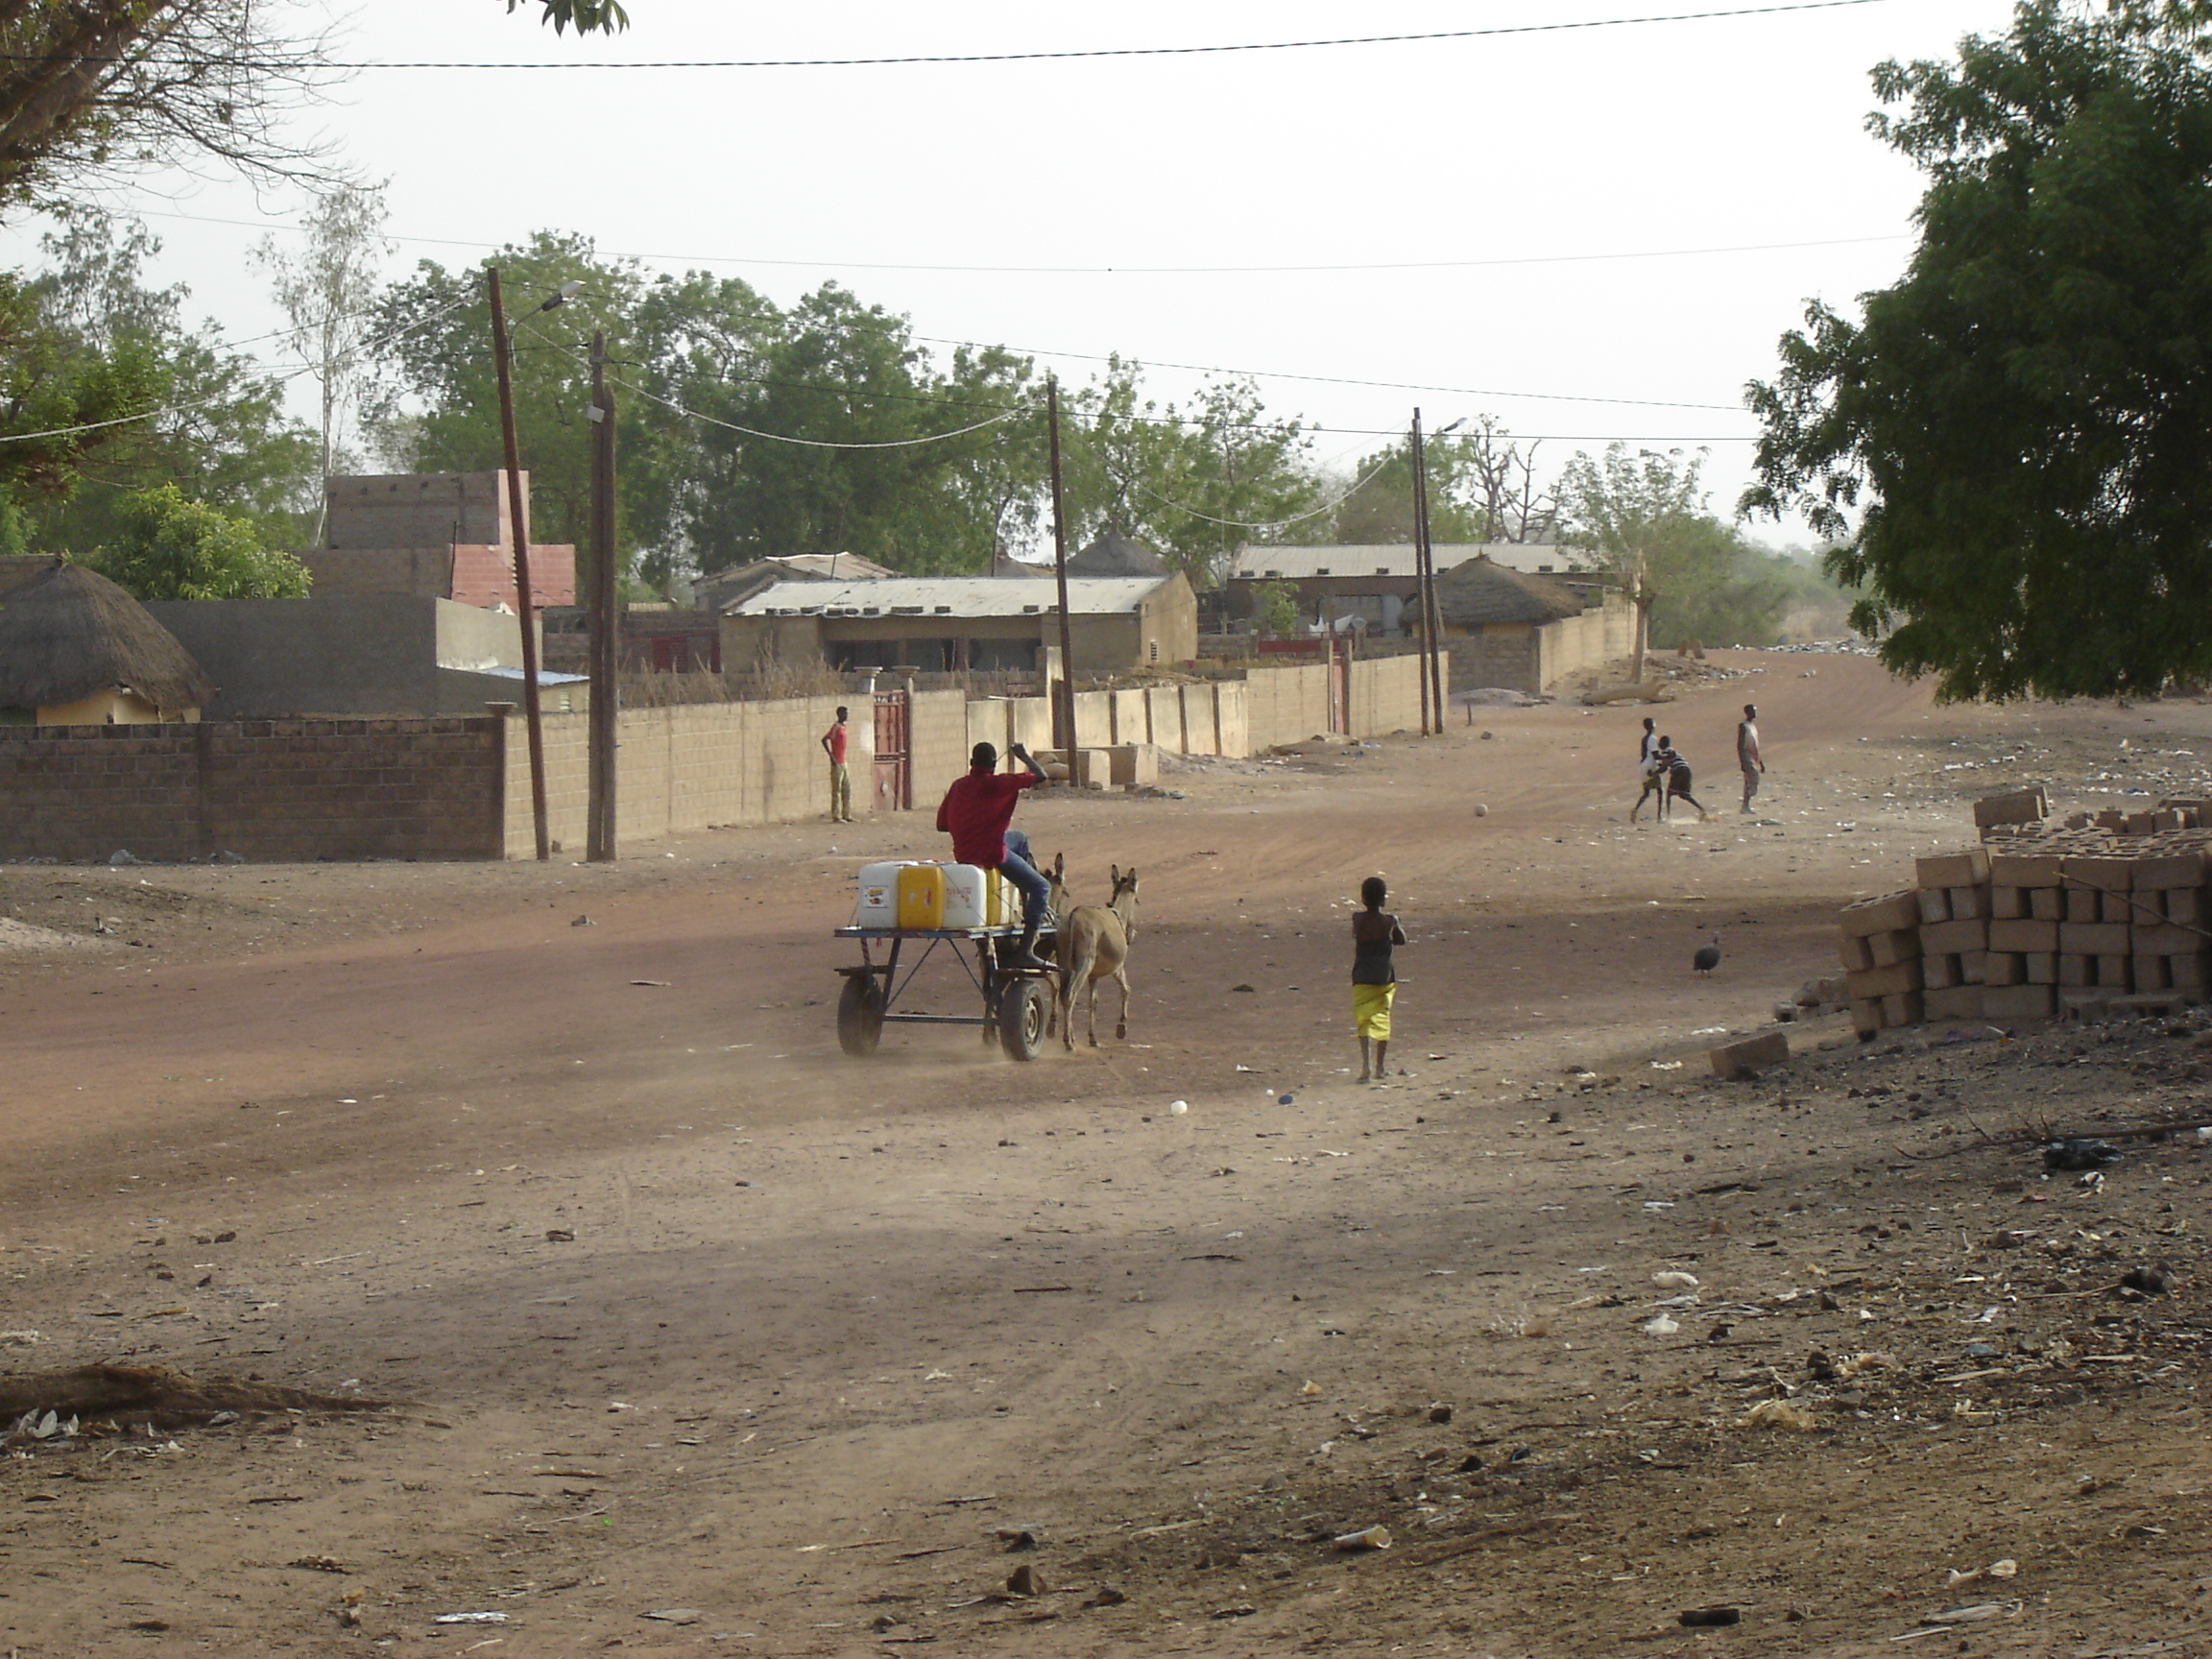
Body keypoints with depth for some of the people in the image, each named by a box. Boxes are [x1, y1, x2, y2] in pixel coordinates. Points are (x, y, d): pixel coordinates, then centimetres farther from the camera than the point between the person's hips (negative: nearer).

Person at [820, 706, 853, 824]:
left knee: (847, 789, 11)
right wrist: (831, 756, -21)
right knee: (836, 790, -5)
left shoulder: (843, 727, 13)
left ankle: (846, 815, 16)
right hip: (837, 764, -9)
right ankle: (836, 817, -3)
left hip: (843, 762, 9)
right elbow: (824, 740, -22)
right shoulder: (836, 727, -13)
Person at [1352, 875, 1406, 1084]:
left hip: (1362, 979, -1)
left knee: (1364, 1022, -3)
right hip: (1385, 978, 1)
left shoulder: (1358, 920, -8)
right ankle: (1380, 1068, 25)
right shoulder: (1389, 922, -9)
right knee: (1382, 1020, 16)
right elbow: (1401, 940, 8)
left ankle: (1366, 1065, -23)